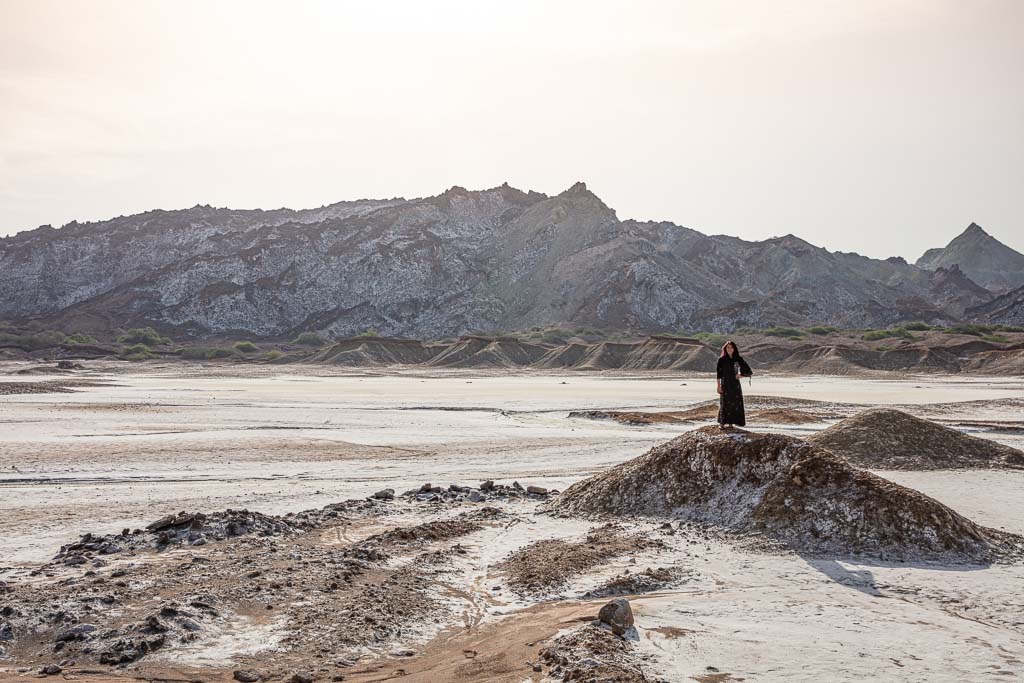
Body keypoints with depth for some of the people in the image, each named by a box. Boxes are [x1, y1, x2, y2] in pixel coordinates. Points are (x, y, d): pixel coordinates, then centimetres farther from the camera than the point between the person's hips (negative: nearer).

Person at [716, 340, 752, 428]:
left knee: (735, 403, 0)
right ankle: (722, 423, -4)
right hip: (725, 384, -3)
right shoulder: (721, 359, -1)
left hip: (735, 384, 3)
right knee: (724, 403, -5)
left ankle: (730, 422, 6)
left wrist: (740, 375, -6)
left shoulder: (738, 359, 4)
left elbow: (748, 370, 8)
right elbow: (719, 374, -3)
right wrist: (719, 385, -9)